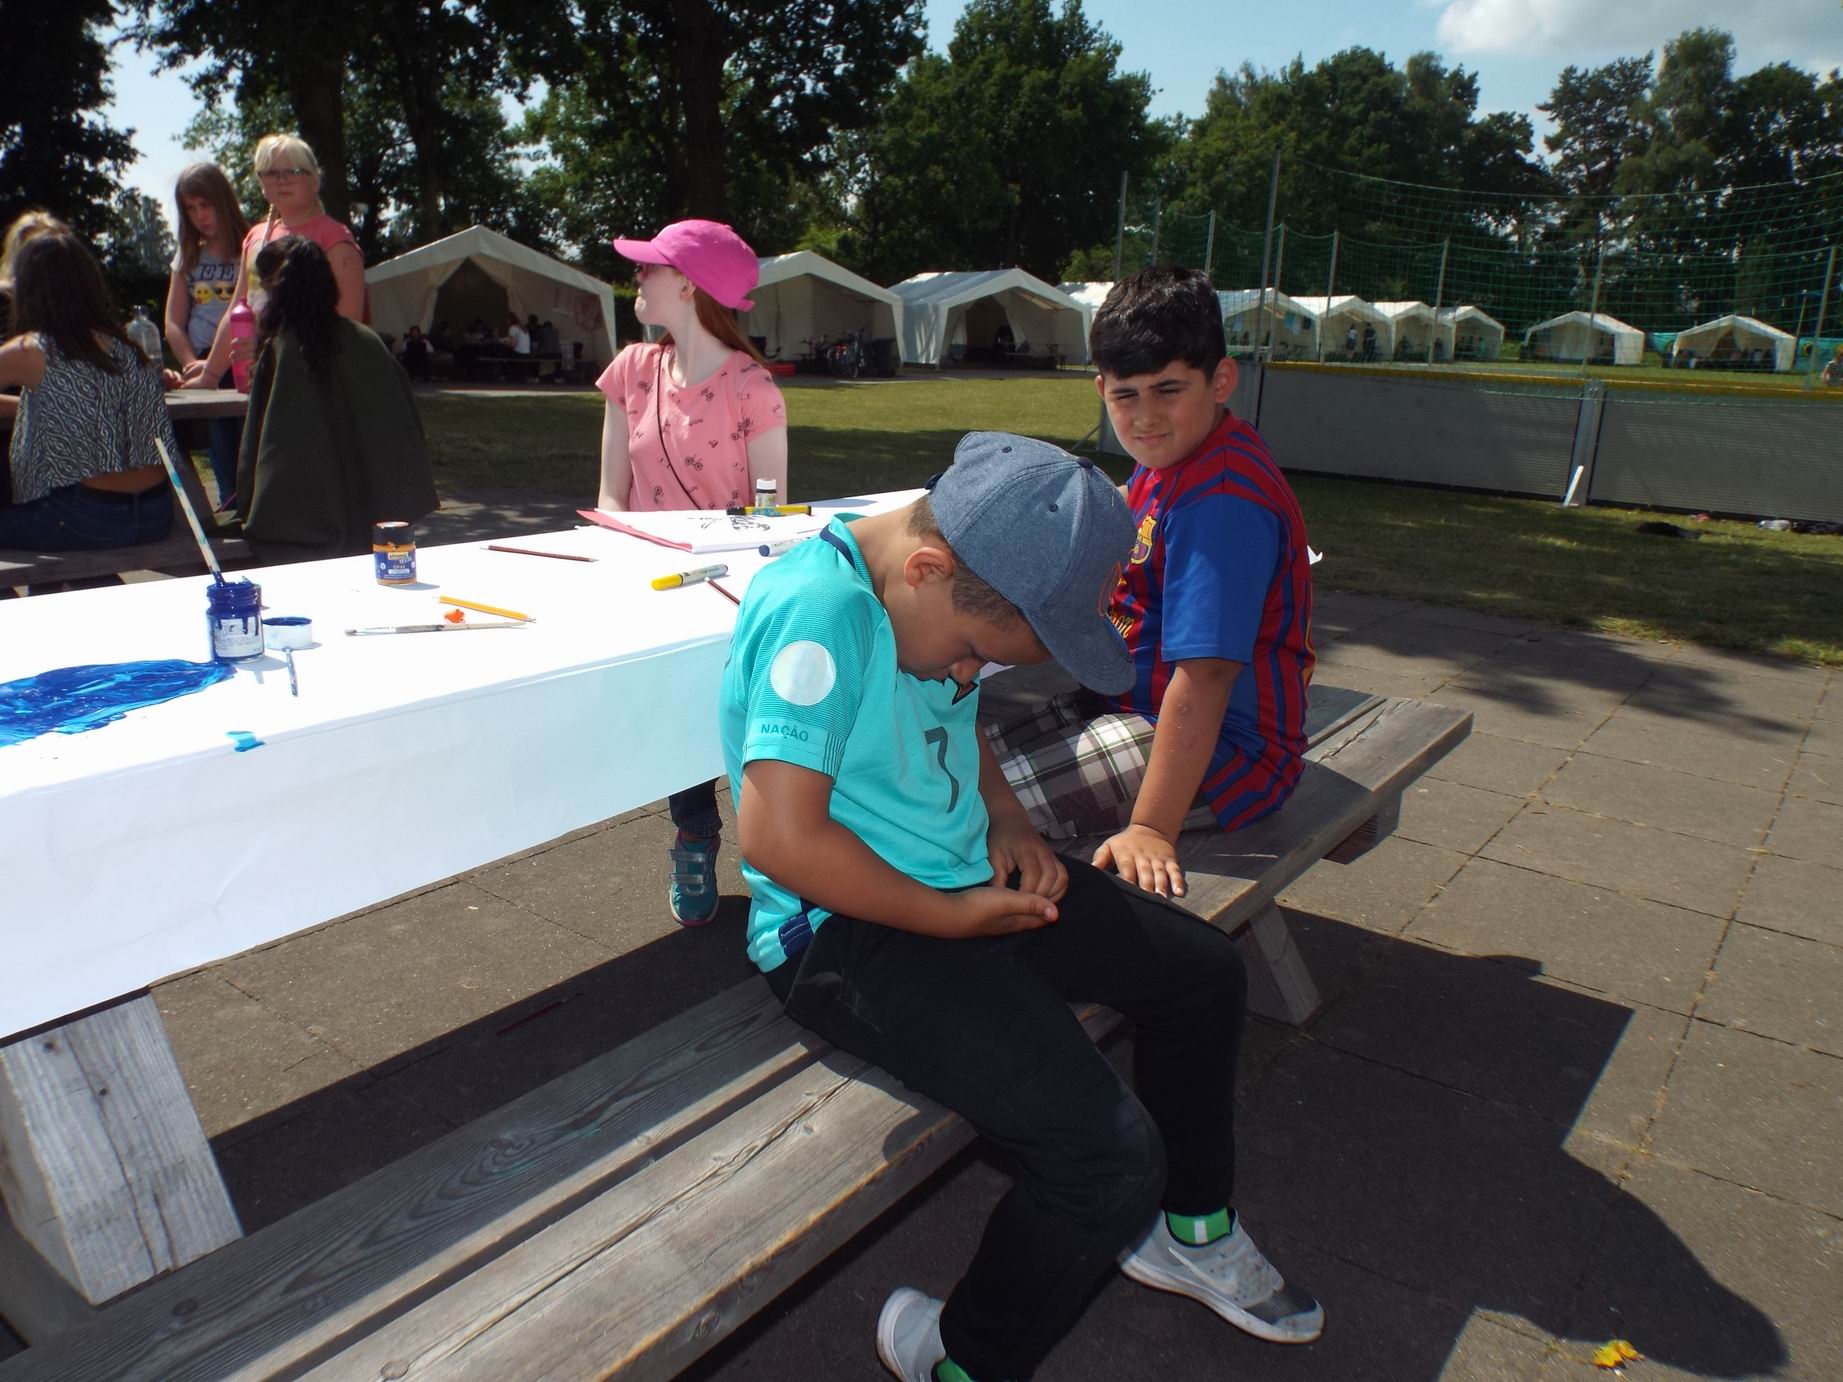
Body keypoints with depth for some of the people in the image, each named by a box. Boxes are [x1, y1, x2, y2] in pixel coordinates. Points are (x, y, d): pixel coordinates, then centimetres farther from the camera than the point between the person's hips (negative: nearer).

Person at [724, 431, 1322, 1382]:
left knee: (1204, 972, 13)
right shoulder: (820, 608, -25)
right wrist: (952, 919, -18)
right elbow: (776, 835, -29)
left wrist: (1010, 826, 3)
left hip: (967, 878, 10)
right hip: (844, 927, -10)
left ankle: (1192, 1231, 36)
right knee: (1107, 1153, -21)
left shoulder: (935, 601, 4)